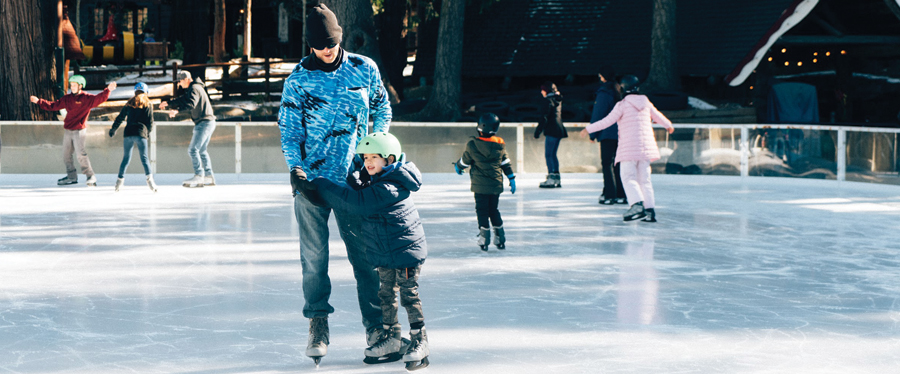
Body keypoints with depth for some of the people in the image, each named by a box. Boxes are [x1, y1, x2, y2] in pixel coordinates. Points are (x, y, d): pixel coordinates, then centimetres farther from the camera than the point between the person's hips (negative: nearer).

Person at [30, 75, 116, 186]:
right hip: (68, 131, 7)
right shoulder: (67, 99, 11)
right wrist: (38, 101, 16)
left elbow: (99, 98, -21)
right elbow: (53, 106, 19)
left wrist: (108, 90, -38)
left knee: (80, 154, -17)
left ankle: (90, 176, -11)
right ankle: (72, 177, 22)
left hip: (79, 131, -7)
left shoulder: (87, 98, -6)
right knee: (66, 155, 10)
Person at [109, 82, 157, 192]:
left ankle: (120, 179, 11)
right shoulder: (148, 104, 7)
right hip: (140, 134, -3)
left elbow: (120, 118, 18)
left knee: (126, 157, 12)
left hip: (128, 133, 3)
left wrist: (113, 129, 30)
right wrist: (148, 132, 23)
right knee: (144, 157, -3)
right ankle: (149, 178, -20)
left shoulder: (129, 104, 15)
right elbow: (150, 121, 5)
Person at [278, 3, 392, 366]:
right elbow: (288, 127, 2)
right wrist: (294, 165, -12)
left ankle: (375, 323, 7)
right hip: (311, 178, 0)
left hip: (353, 177, 1)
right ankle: (317, 325, 12)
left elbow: (382, 109, 18)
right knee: (314, 257, 2)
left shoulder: (364, 69, 4)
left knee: (363, 254, 0)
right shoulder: (299, 77, 0)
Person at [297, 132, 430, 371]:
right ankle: (391, 340, 23)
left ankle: (419, 342, 5)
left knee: (409, 295, -4)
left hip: (405, 249, -10)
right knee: (386, 295, 14)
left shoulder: (388, 188, -25)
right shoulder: (373, 181, 6)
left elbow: (355, 202, -29)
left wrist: (319, 185, -23)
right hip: (385, 253, 10)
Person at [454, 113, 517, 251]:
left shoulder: (472, 146, -13)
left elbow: (465, 161, 2)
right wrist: (511, 178, 16)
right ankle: (500, 240, 15)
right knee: (494, 210, 15)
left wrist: (457, 166, 23)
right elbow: (506, 163, 5)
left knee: (482, 211, 6)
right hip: (496, 185, 3)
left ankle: (484, 240, 3)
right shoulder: (500, 145, -2)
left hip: (480, 185, -3)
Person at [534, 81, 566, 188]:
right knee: (553, 154, 14)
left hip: (552, 130, -9)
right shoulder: (558, 100, 15)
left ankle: (551, 178, -12)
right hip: (559, 130, 9)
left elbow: (545, 117, -16)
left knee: (548, 154, -7)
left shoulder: (550, 100, -11)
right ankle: (556, 178, 14)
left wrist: (538, 130, -14)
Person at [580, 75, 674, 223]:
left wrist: (589, 129, -1)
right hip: (646, 146, 6)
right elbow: (658, 117, 27)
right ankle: (650, 210, 2)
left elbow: (607, 121, -10)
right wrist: (669, 125, 48)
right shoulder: (646, 103, 13)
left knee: (628, 177, -7)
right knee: (644, 179, 8)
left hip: (629, 147, -6)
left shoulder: (622, 104, -5)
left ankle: (637, 203, -27)